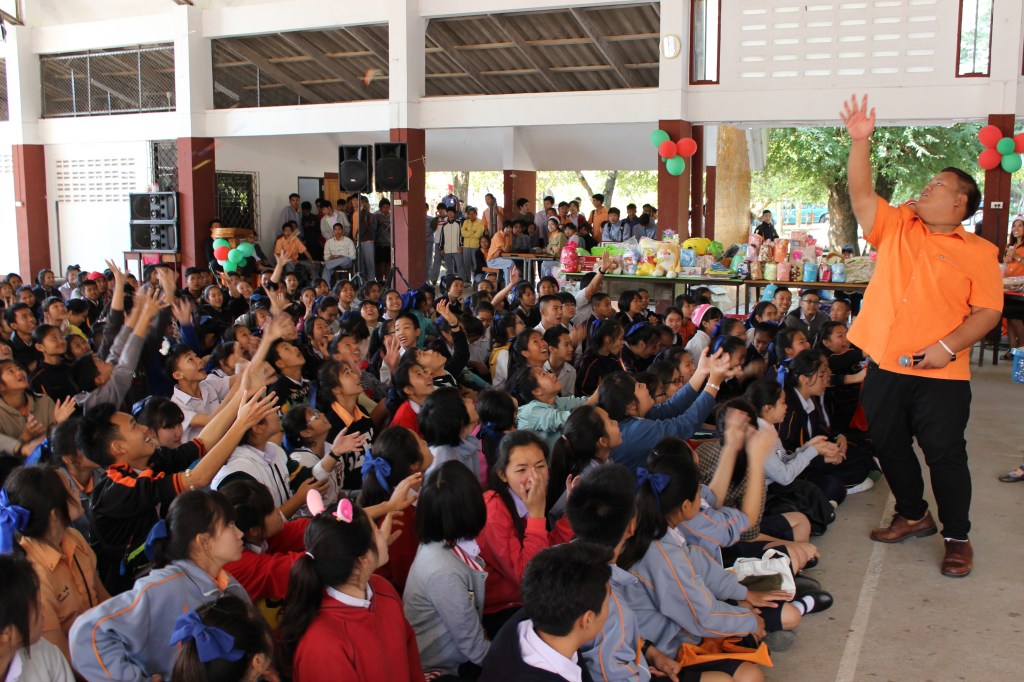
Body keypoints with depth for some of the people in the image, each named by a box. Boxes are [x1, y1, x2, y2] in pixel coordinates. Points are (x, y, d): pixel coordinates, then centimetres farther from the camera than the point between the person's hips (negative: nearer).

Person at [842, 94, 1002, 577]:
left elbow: (988, 311, -7)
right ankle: (912, 517, 35)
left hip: (940, 375, -4)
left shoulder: (978, 252, -2)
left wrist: (947, 346, -19)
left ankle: (958, 538, 18)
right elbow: (861, 195, 0)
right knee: (890, 447, 15)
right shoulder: (897, 227, 9)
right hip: (884, 367, 5)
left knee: (945, 455, 1)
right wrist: (860, 142, -8)